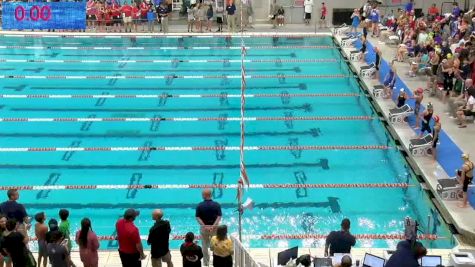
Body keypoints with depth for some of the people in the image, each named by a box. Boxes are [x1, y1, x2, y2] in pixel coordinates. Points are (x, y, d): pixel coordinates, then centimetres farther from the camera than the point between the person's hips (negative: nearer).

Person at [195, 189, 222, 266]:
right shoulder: (217, 205, -8)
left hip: (204, 228, 0)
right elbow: (219, 216, -15)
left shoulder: (199, 206, -8)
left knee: (205, 247, 14)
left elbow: (198, 217, -12)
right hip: (214, 227, 0)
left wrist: (205, 226, -18)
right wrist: (213, 226, -20)